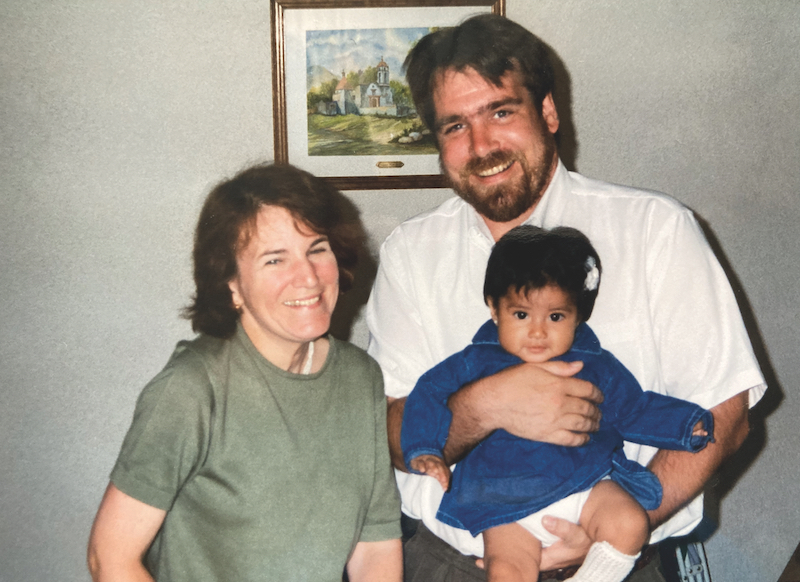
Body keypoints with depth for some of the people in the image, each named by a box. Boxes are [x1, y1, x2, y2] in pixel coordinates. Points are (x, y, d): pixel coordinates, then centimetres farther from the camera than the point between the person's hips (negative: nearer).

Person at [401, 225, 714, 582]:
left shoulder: (599, 368, 11)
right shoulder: (477, 362, 6)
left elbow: (637, 410, 21)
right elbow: (430, 392, 8)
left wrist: (688, 425, 8)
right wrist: (425, 451, -5)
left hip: (588, 487, 2)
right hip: (509, 505, -1)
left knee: (630, 524, -23)